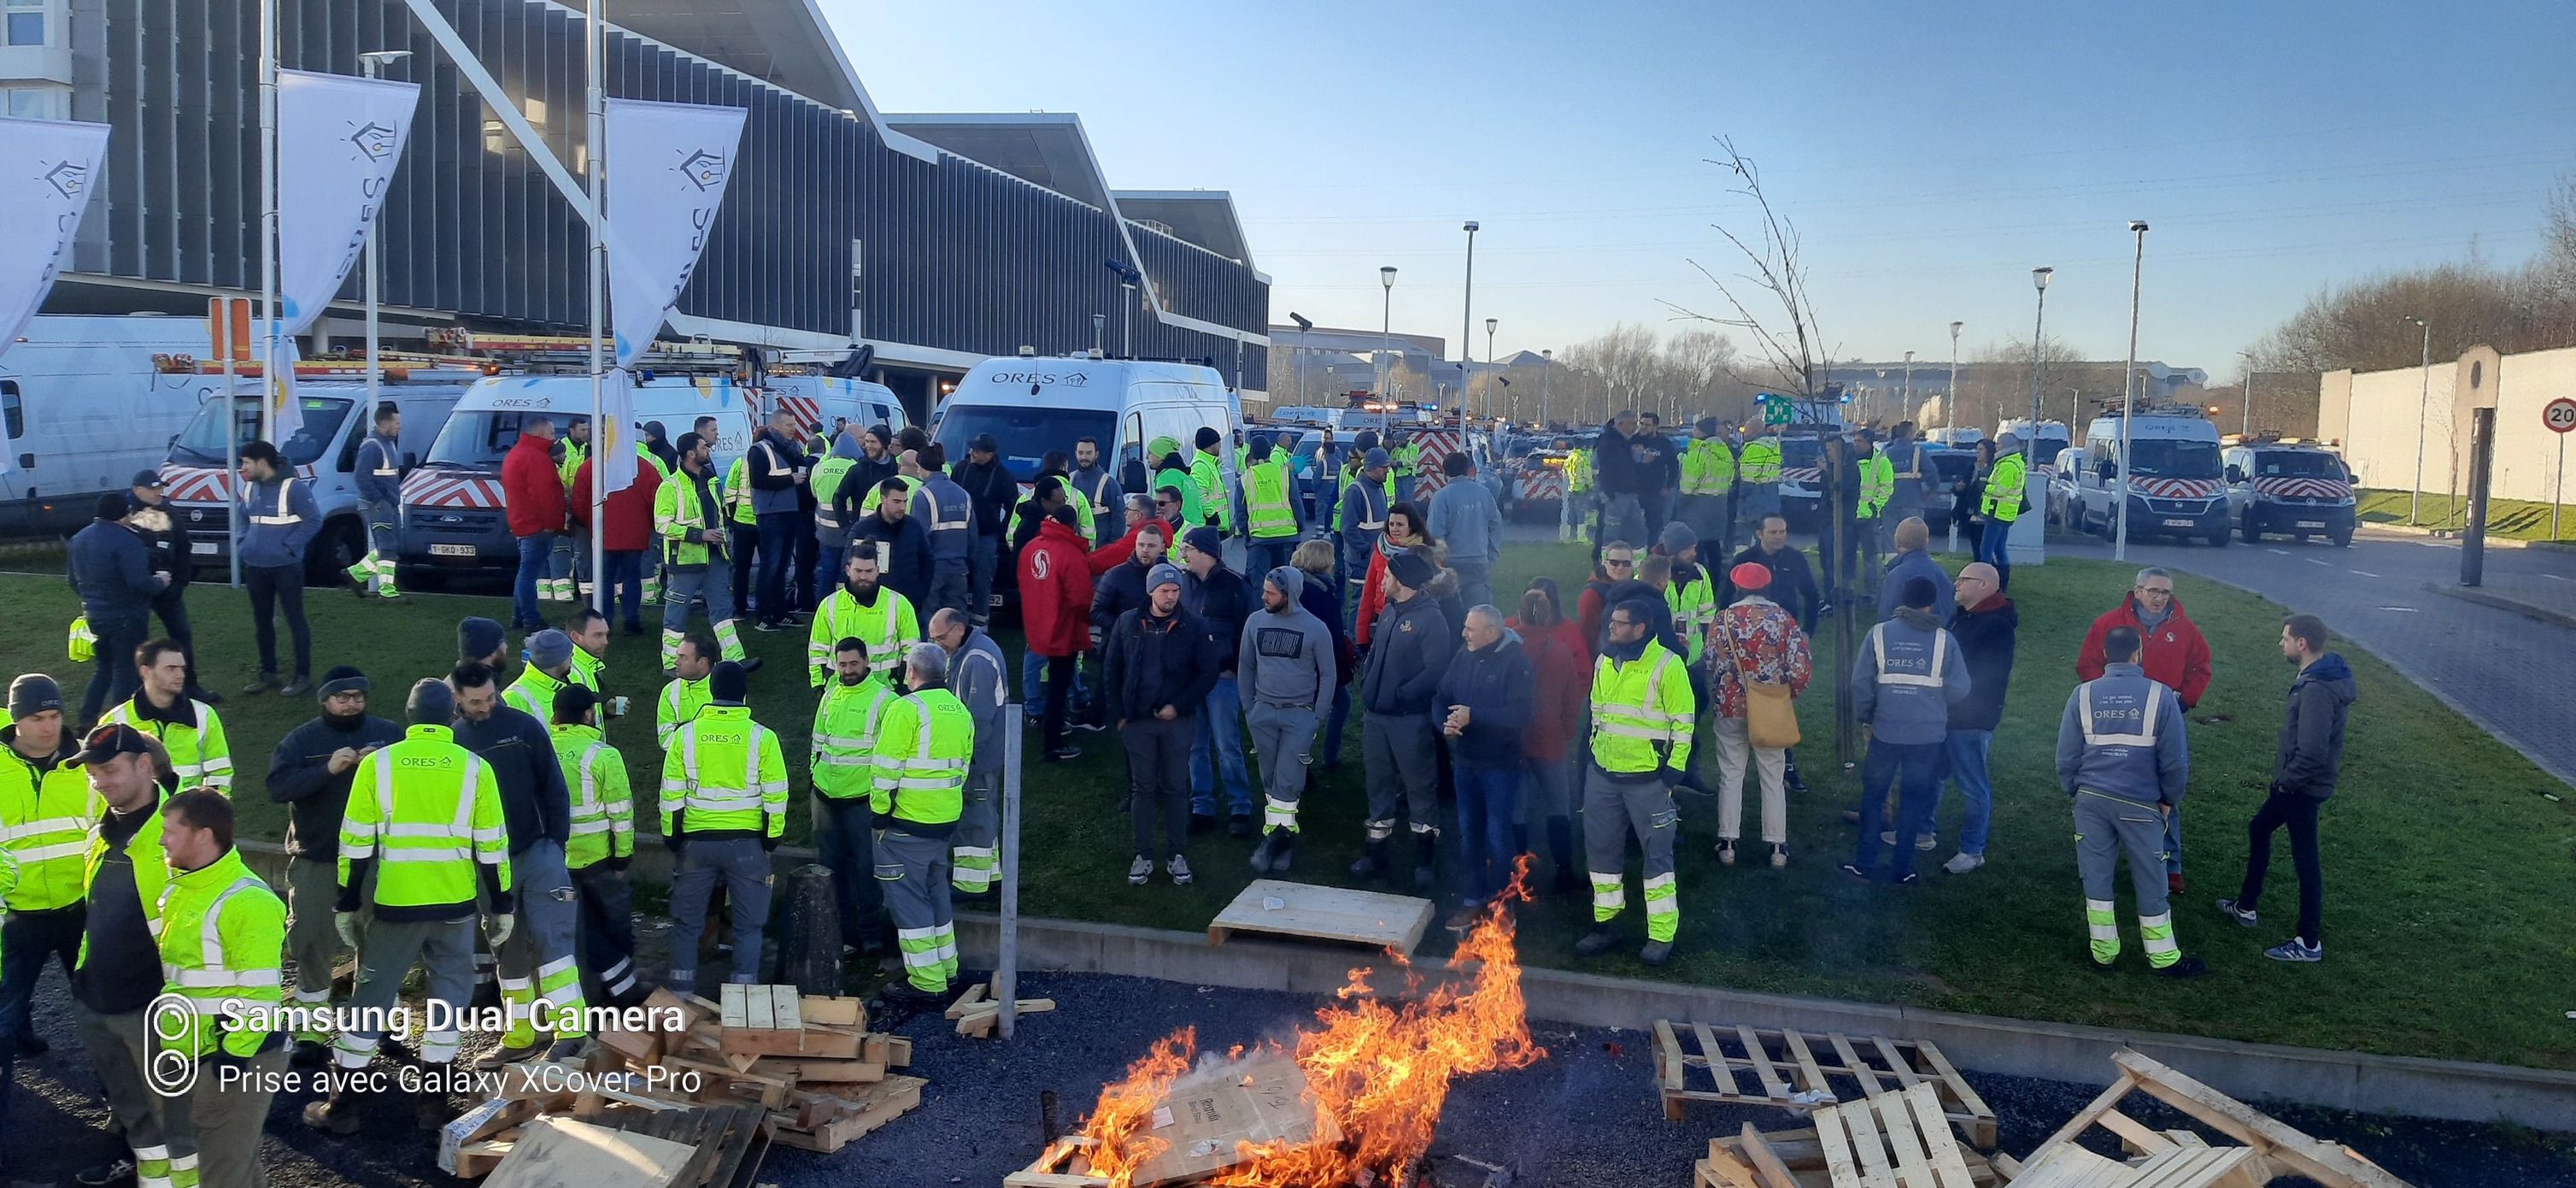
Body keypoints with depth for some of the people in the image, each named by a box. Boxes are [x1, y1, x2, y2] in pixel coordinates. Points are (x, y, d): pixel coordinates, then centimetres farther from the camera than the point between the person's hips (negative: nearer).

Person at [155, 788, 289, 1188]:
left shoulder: (247, 901, -23)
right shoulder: (178, 888, 8)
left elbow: (258, 991, -23)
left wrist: (235, 1052, -21)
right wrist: (165, 1023, 19)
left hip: (235, 1056, -9)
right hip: (194, 1053, 9)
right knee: (234, 1155, 20)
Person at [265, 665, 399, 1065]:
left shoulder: (388, 733, 4)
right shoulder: (301, 740, 1)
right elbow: (277, 786, -12)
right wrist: (327, 769, -25)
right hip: (316, 862, -1)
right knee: (312, 944, 1)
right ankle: (311, 1032, 11)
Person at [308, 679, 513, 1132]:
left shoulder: (377, 763, -2)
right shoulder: (474, 768, -3)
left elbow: (356, 843, -1)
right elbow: (492, 846, 0)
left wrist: (346, 905, 8)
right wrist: (502, 906, 8)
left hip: (394, 905, 0)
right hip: (455, 905, 0)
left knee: (371, 997, 11)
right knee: (450, 994, 13)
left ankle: (343, 1105, 17)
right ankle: (433, 1101, 15)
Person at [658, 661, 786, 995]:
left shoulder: (686, 734, -3)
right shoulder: (762, 737, -8)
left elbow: (671, 794, 0)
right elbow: (776, 794, -6)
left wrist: (671, 837, 10)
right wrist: (773, 837, 5)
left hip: (696, 839, 1)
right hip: (747, 842, -1)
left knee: (686, 917, 16)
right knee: (749, 921, 10)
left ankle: (682, 984, 19)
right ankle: (745, 987, 10)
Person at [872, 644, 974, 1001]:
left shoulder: (907, 707, -14)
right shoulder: (960, 710, 10)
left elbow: (888, 768, -15)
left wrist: (880, 814, -7)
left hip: (908, 821, -8)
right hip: (945, 820, 8)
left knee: (907, 897, -1)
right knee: (935, 890, 20)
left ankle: (926, 982, 1)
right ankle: (946, 967, 28)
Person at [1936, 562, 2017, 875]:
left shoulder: (1997, 626, -19)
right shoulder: (1962, 615, 10)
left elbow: (1988, 677, -24)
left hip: (1971, 720, -9)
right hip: (1946, 713, 10)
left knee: (1973, 786, 2)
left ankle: (1972, 851, 12)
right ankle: (1922, 831, 35)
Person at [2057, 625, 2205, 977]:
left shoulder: (2083, 694, -2)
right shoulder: (2161, 696, -7)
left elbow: (2066, 755, 2)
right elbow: (2175, 758, -4)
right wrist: (2169, 798, 10)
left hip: (2091, 799, 2)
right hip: (2140, 803, -2)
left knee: (2096, 877, 9)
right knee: (2150, 882, 9)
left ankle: (2103, 952, 14)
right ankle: (2164, 957, 19)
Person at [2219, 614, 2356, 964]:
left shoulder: (2317, 690, -28)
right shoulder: (2319, 677, 5)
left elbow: (2312, 752, -32)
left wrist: (2287, 779, -16)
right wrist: (2285, 777, 13)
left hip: (2302, 787, -11)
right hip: (2294, 783, 11)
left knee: (2305, 859, 0)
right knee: (2258, 829, 25)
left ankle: (2309, 943, 12)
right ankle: (2246, 906, 39)